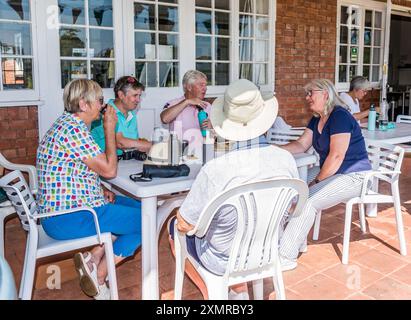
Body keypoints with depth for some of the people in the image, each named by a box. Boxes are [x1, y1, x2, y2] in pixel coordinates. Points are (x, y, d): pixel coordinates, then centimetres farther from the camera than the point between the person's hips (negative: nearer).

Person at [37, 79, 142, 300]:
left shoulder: (69, 123, 13)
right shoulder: (73, 129, -21)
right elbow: (109, 170, -18)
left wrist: (100, 191, 6)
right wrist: (109, 129, -9)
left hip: (65, 206, 11)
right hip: (67, 218, -11)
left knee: (138, 207, 16)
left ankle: (93, 258, 7)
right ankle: (99, 273, 3)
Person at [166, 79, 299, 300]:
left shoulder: (214, 171, -34)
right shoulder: (286, 159, -19)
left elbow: (185, 225, -20)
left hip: (225, 260, -4)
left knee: (174, 226, 22)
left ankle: (208, 292, 31)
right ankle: (239, 290, 38)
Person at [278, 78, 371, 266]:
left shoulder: (340, 116, -18)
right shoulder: (316, 119, 10)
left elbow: (336, 156, -23)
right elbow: (301, 145, 9)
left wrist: (316, 182, -19)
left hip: (353, 177, -9)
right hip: (328, 171, 9)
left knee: (306, 201, -24)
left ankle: (286, 255, -17)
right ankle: (298, 242, 3)